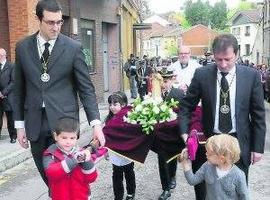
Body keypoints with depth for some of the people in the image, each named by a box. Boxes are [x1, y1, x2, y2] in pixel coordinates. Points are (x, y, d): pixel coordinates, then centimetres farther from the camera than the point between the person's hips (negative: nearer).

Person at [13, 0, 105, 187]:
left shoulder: (73, 47, -4)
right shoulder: (23, 47, 4)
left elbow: (86, 88, -4)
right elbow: (19, 89, 10)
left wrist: (96, 123, -13)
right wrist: (19, 124, 8)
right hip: (35, 122, 3)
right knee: (47, 176, 13)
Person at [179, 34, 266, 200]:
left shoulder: (252, 76, -6)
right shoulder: (202, 75, -6)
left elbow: (258, 114, -1)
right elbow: (187, 106, 1)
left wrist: (258, 147, -1)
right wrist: (184, 132, -13)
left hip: (239, 143, 0)